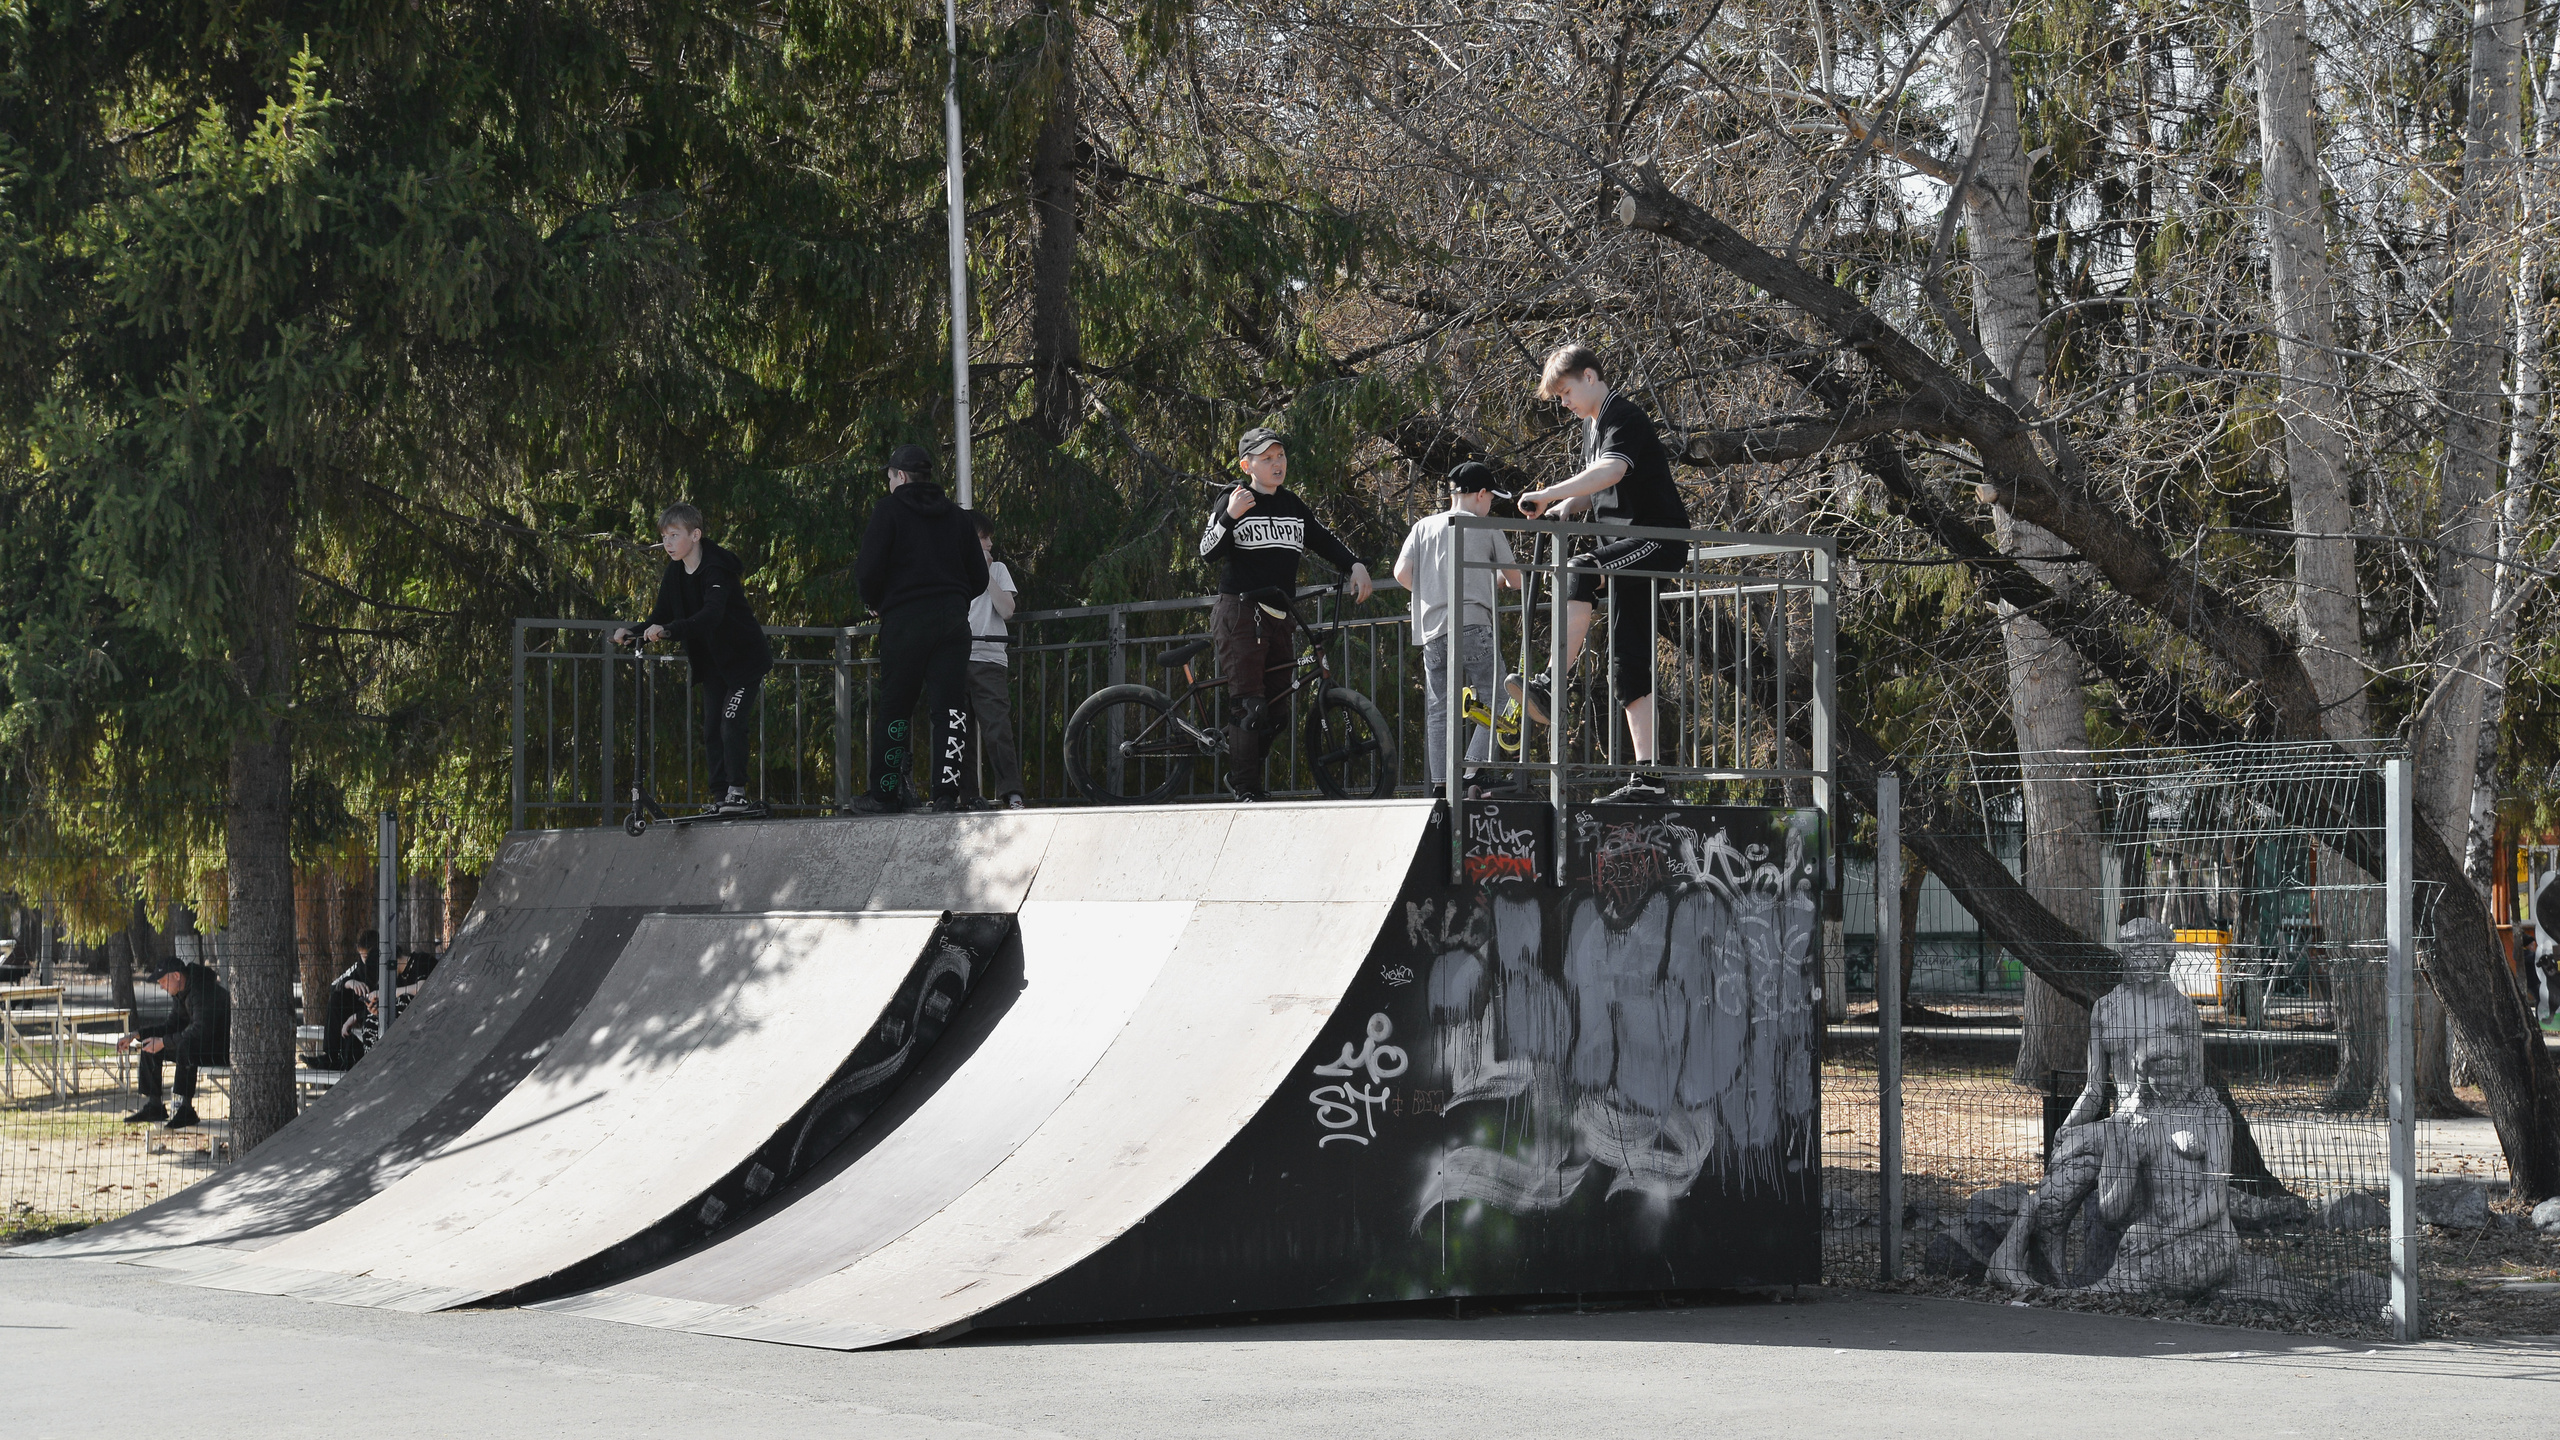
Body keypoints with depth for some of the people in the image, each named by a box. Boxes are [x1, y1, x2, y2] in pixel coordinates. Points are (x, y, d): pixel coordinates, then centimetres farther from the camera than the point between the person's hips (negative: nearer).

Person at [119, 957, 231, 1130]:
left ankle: (185, 1108, -31)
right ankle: (153, 1106, 4)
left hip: (224, 1049, -10)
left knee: (184, 1048, -38)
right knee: (149, 1048, 5)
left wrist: (164, 1042, -27)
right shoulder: (182, 994, 8)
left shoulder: (203, 991, -24)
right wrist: (136, 1035, 6)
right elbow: (171, 1025, 17)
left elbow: (200, 1030, -32)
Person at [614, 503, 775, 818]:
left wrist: (668, 630, -50)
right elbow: (661, 617, 4)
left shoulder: (716, 570, -24)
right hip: (712, 663, 8)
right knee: (712, 730, 4)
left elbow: (711, 615, -39)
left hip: (744, 658, -8)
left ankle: (737, 793, -18)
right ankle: (720, 798, 6)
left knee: (732, 723, -19)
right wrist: (632, 632, -15)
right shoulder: (674, 574, 2)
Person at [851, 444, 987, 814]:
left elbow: (868, 568, -8)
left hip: (904, 620, -4)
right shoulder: (956, 515, 15)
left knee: (893, 707, 3)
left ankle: (883, 793, 3)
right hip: (953, 622, 4)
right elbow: (979, 578, 14)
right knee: (950, 707, 1)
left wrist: (874, 603, 9)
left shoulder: (890, 509, 0)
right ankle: (948, 792, -7)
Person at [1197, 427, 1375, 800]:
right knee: (1249, 704, -13)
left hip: (1280, 616, 6)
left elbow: (1325, 541, 22)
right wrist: (1229, 516, -25)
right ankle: (1245, 786, -9)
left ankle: (1239, 773, 17)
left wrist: (1355, 565, 5)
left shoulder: (1292, 505, 16)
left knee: (1278, 707, 4)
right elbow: (1208, 553, -10)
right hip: (1239, 613, -6)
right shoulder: (1232, 501, 0)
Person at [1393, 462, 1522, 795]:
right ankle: (1473, 776, -18)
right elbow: (1514, 581, 14)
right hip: (1474, 626, -4)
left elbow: (1402, 573, 5)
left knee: (1439, 711, 7)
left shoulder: (1424, 526, 16)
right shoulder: (1487, 528, 8)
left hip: (1432, 630, 4)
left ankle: (1440, 785, -2)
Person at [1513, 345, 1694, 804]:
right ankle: (1648, 778, 2)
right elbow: (1596, 490, 26)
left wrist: (1550, 494, -35)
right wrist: (1562, 508, 4)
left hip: (1661, 537, -10)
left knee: (1582, 573, -34)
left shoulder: (1624, 417, -11)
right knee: (1627, 664, 4)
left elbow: (1610, 471, -29)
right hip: (1632, 547, 10)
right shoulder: (1592, 425, 19)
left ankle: (1550, 691, -39)